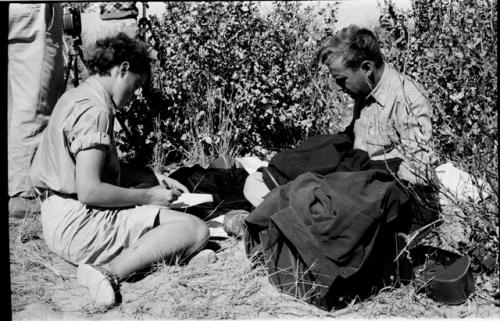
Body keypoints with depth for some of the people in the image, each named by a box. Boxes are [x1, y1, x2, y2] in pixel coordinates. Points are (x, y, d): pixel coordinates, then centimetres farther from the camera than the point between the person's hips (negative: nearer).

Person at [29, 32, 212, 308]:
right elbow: (89, 191, -25)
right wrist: (148, 196, -13)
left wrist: (154, 179, 12)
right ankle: (110, 272, -23)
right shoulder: (94, 109, -19)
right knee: (196, 229, -14)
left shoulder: (75, 97, 13)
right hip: (80, 226, -11)